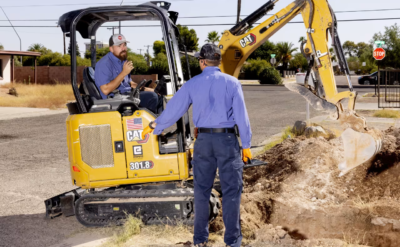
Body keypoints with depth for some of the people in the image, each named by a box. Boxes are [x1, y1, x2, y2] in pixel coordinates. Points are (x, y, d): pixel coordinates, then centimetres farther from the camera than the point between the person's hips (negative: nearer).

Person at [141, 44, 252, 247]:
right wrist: (246, 144, 2)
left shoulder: (192, 84, 2)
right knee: (231, 190, 5)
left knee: (202, 190, 11)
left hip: (203, 140, 2)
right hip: (227, 139, -2)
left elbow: (173, 110, 6)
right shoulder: (231, 83, -3)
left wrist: (154, 127, 21)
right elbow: (241, 115, -5)